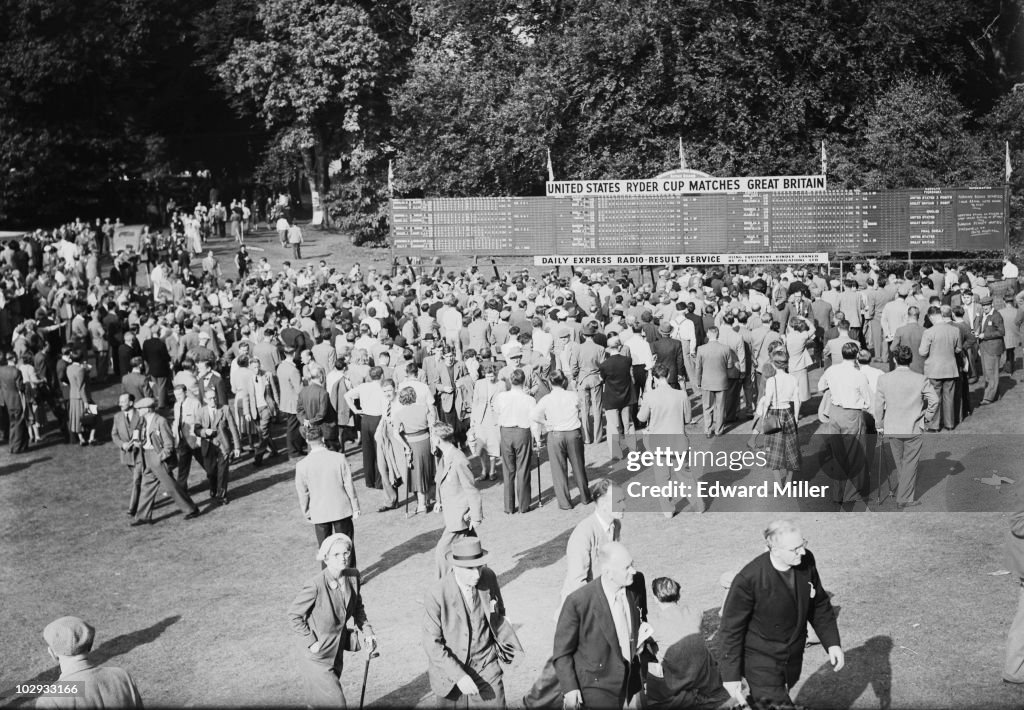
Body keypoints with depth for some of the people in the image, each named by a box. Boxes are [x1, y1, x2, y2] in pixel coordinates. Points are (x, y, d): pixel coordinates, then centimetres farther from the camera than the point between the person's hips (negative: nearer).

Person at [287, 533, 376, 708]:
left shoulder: (353, 576, -8)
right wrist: (311, 642, -16)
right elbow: (293, 614, -17)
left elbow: (358, 607, 9)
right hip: (315, 656, -6)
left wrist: (367, 631, -4)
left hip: (337, 652, 6)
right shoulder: (316, 584, -28)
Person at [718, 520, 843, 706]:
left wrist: (832, 642, -1)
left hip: (794, 659, 5)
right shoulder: (749, 579, -26)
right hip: (761, 661, -5)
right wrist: (731, 675, -13)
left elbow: (819, 605, 7)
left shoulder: (806, 561, -10)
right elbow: (731, 627, -16)